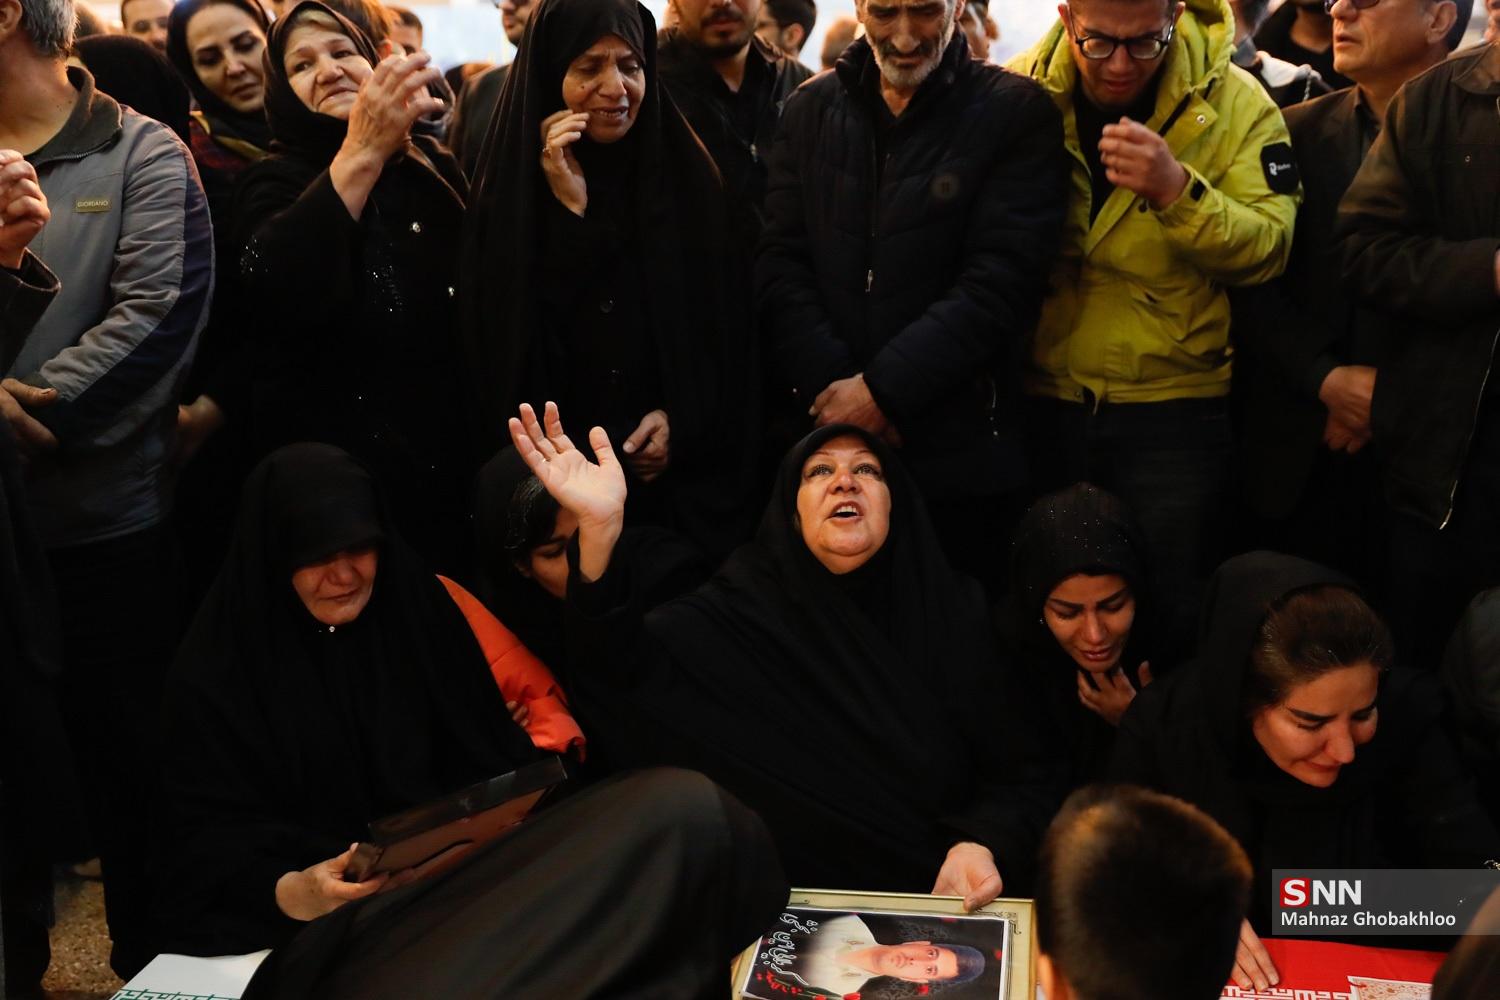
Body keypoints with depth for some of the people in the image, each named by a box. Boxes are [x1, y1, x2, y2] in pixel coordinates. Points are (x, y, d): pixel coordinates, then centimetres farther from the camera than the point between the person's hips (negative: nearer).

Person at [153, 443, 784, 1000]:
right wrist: (286, 891, -18)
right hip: (345, 906, -5)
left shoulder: (428, 603, 11)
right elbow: (208, 830, 1)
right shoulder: (219, 666, 4)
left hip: (482, 854, 5)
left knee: (684, 805, -25)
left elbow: (536, 696, 13)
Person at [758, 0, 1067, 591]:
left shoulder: (1017, 113, -1)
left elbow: (1003, 277, -11)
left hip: (959, 451, -3)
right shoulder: (810, 110, 10)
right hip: (818, 437, 3)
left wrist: (884, 387, -16)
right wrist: (833, 385, -11)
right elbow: (779, 262, 3)